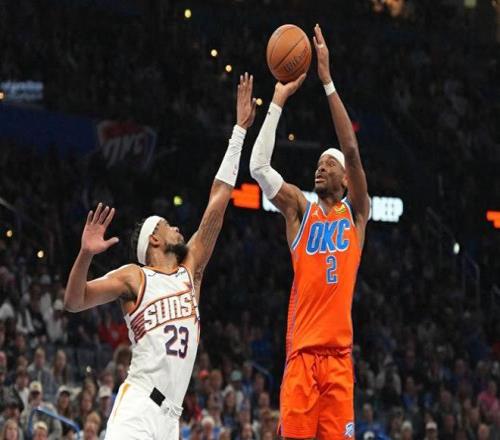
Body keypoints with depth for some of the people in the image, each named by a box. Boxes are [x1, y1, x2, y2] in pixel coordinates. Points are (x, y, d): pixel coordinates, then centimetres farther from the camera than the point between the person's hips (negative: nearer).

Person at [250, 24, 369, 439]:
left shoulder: (356, 212, 10)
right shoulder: (299, 209, 13)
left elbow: (352, 150, -3)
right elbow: (258, 166, 0)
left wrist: (327, 81, -7)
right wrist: (279, 100, -2)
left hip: (338, 354, -1)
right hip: (301, 352, 1)